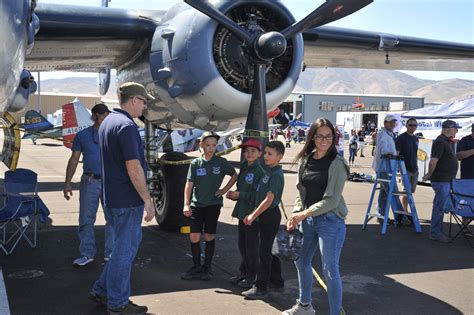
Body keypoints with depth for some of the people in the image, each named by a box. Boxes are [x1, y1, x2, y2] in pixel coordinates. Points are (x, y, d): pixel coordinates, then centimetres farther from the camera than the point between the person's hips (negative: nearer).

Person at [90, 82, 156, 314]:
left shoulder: (107, 122, 13)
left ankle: (101, 291, 27)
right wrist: (147, 200, -16)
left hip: (112, 197, 10)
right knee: (125, 249, 2)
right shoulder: (126, 126, -19)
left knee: (126, 244, 20)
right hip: (127, 199, -10)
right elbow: (133, 168, -23)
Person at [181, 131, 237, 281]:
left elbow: (235, 175, 10)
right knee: (194, 237, -1)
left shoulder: (221, 162, -2)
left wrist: (224, 190, 1)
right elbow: (189, 184, -1)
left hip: (213, 204, -1)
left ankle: (207, 268, 17)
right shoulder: (195, 163, 0)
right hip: (196, 205, 1)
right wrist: (186, 204, -8)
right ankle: (196, 267, 14)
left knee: (209, 237, 5)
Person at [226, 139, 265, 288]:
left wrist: (240, 195, -17)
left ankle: (251, 276, 12)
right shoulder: (244, 168, 12)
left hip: (253, 213, -8)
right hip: (242, 211, 8)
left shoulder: (260, 171, -14)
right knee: (242, 243, 15)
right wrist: (233, 195, 1)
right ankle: (243, 272, 28)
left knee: (251, 244, 1)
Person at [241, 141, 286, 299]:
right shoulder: (268, 170, 11)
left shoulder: (276, 175, -17)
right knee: (268, 250, 17)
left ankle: (261, 288, 2)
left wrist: (253, 215, -17)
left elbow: (269, 199, -21)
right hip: (264, 215, 9)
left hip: (270, 215, -9)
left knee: (264, 251, -5)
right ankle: (277, 282, 29)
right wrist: (253, 214, 13)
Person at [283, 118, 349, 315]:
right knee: (301, 262, 19)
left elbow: (332, 200, -17)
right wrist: (295, 215, 0)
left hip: (330, 220, -7)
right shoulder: (306, 160, 5)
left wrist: (304, 214, -19)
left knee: (330, 270, -3)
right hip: (308, 219, 7)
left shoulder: (337, 164, -13)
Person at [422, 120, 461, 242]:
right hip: (441, 180, -10)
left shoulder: (448, 142, 15)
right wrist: (429, 175, -11)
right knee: (439, 206, -4)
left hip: (446, 179, 10)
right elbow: (433, 161, -22)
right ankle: (435, 233, 4)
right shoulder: (440, 142, -17)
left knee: (441, 206, 17)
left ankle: (437, 231, 27)